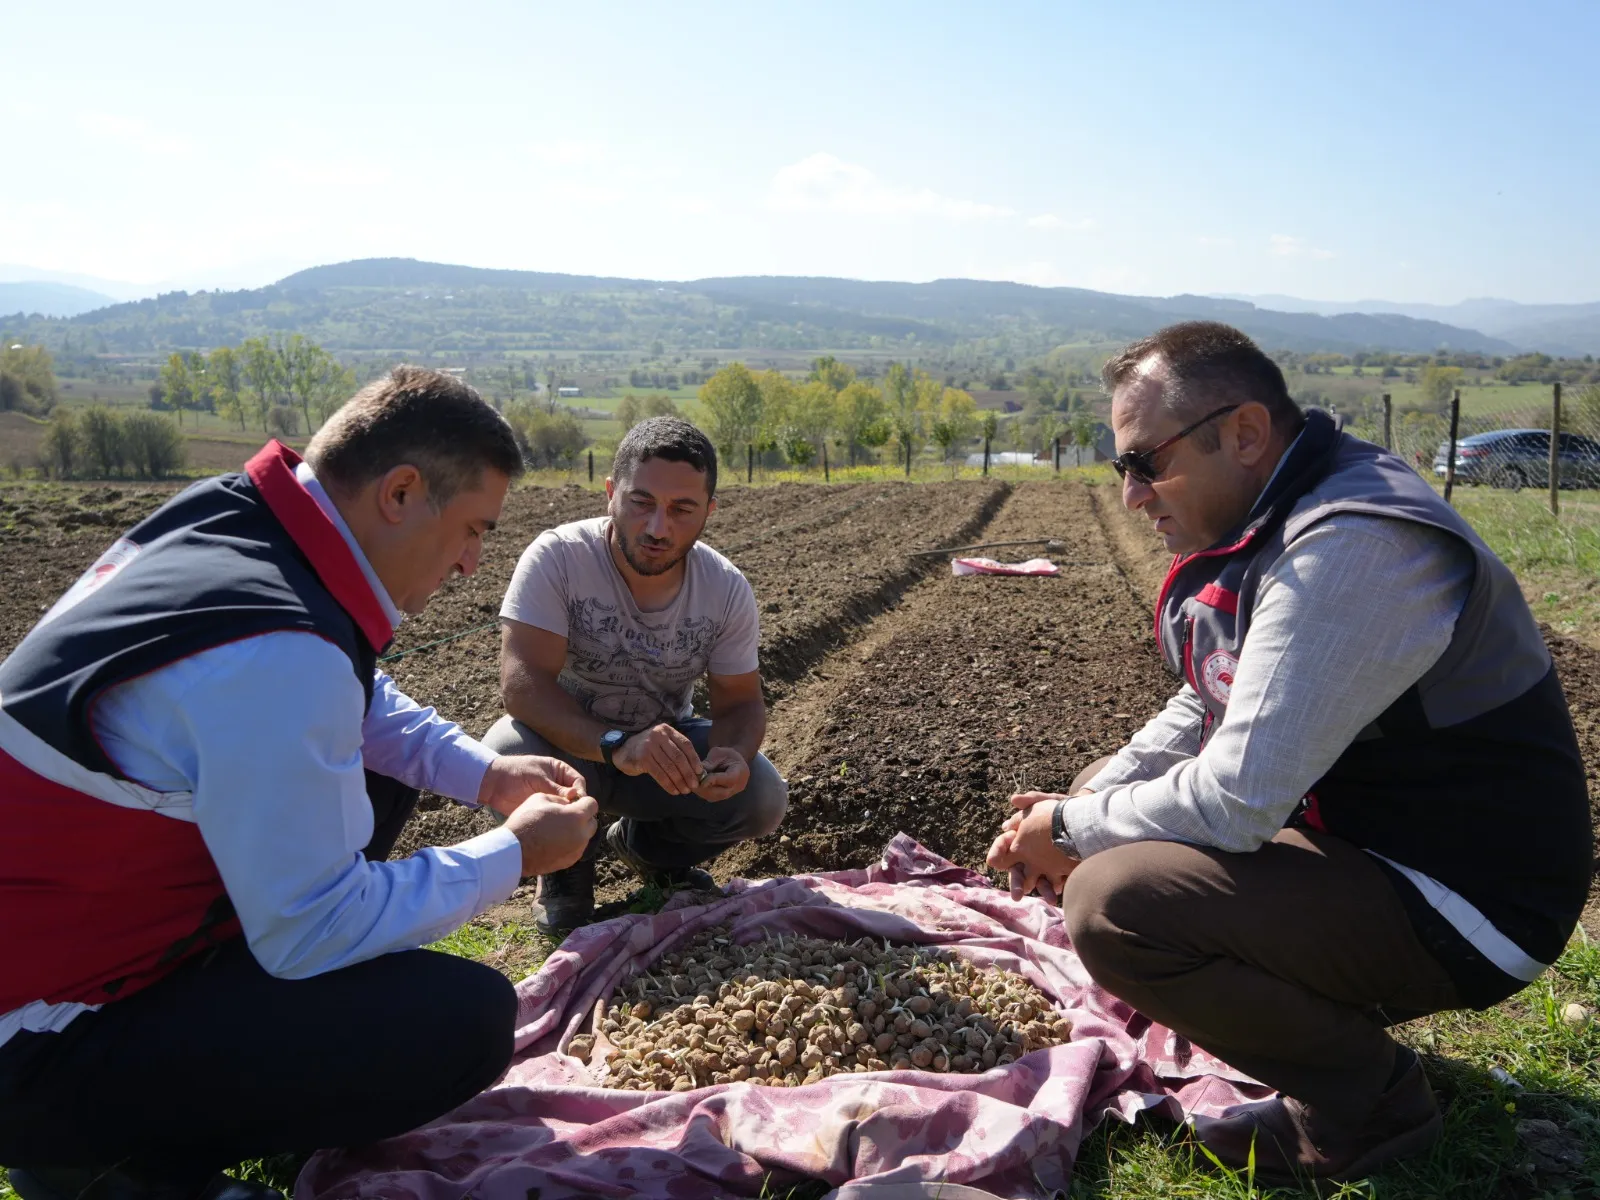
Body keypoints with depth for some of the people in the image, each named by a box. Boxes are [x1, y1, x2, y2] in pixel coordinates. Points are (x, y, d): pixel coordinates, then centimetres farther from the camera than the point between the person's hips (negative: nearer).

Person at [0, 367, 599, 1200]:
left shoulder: (226, 513, -3)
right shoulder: (276, 656, -33)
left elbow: (364, 707, 14)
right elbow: (314, 931, -24)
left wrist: (487, 774, 4)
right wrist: (515, 853, -12)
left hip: (94, 905, 10)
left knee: (384, 769, 16)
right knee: (466, 1020, -21)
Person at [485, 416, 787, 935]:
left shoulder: (727, 590, -14)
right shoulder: (557, 557, -25)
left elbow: (740, 702, -6)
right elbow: (521, 681, -33)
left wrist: (733, 755, -32)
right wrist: (617, 745, -49)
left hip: (668, 740, 3)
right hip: (570, 740, -2)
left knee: (762, 798, -21)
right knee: (508, 755, -35)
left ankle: (644, 844, 13)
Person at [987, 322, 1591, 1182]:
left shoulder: (1350, 547, -28)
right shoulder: (1272, 516, 4)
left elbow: (1237, 802, -29)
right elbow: (1204, 709, 14)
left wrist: (1074, 831, -13)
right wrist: (1085, 803, 1)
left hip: (1460, 906, -10)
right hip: (1353, 824, 10)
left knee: (1110, 904, -26)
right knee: (1115, 794, 14)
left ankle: (1369, 1099, -1)